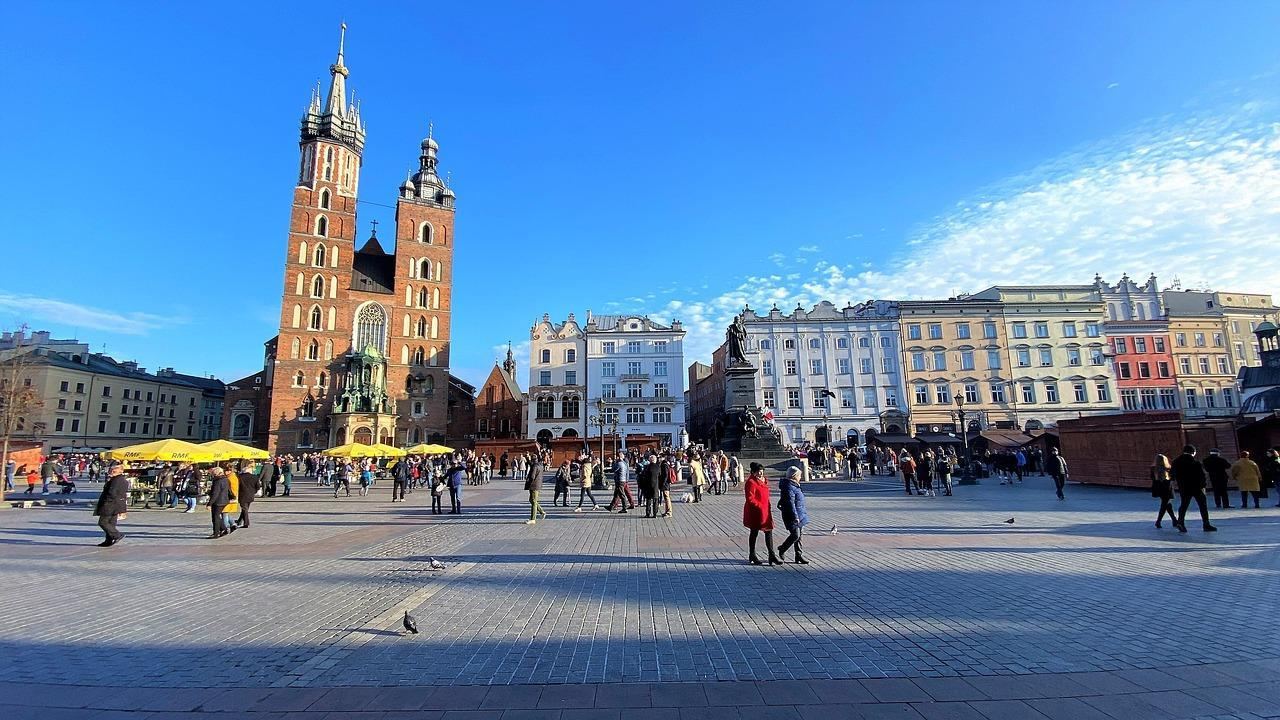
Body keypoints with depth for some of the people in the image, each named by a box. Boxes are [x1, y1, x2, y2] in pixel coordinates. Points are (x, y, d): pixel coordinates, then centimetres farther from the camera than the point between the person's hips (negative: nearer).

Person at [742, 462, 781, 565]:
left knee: (769, 531, 6)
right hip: (755, 512, -8)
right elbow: (750, 499, -22)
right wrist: (760, 506, -22)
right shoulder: (751, 482, -17)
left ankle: (772, 555, 12)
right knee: (754, 532, 5)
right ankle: (752, 556, 19)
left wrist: (768, 507, 13)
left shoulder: (763, 481, 11)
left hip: (765, 511, 8)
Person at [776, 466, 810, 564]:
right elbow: (790, 503, -24)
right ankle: (782, 549, 12)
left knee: (799, 536, 10)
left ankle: (799, 556, 16)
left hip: (799, 515, 10)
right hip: (792, 516, -10)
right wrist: (795, 516, -25)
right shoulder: (789, 487, -19)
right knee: (795, 535, -8)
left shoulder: (794, 485, 14)